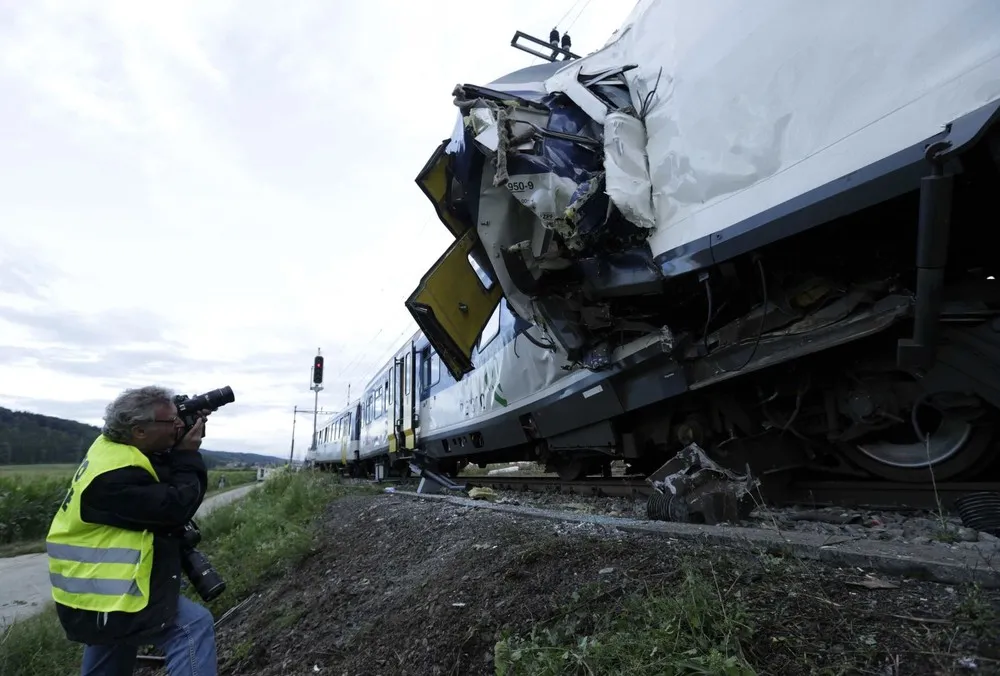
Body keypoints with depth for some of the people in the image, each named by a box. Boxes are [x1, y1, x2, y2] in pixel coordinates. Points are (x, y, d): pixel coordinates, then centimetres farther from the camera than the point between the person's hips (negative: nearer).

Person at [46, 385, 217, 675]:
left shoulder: (112, 450, 0)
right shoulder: (115, 475, -31)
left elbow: (165, 478, 10)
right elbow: (177, 507, -27)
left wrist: (182, 453, -7)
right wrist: (188, 455, -17)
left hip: (97, 587, 11)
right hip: (103, 597, -11)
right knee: (194, 625, -14)